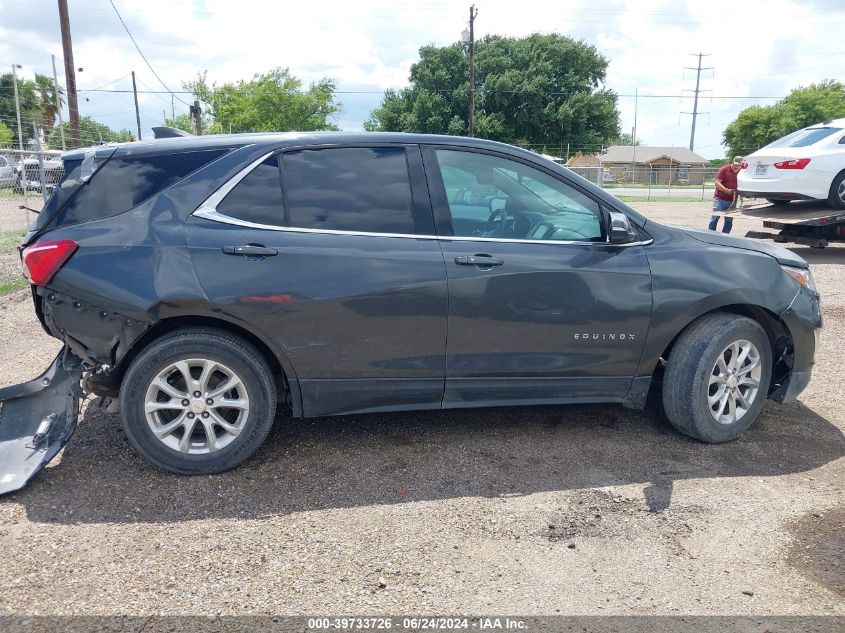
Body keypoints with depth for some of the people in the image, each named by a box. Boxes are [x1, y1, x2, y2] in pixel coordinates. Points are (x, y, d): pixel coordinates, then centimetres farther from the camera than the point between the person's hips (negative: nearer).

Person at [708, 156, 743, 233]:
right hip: (720, 199, -4)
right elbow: (717, 182, -12)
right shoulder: (724, 169, -7)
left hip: (732, 201, 4)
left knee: (729, 221, 6)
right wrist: (726, 190, -24)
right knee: (714, 218, -3)